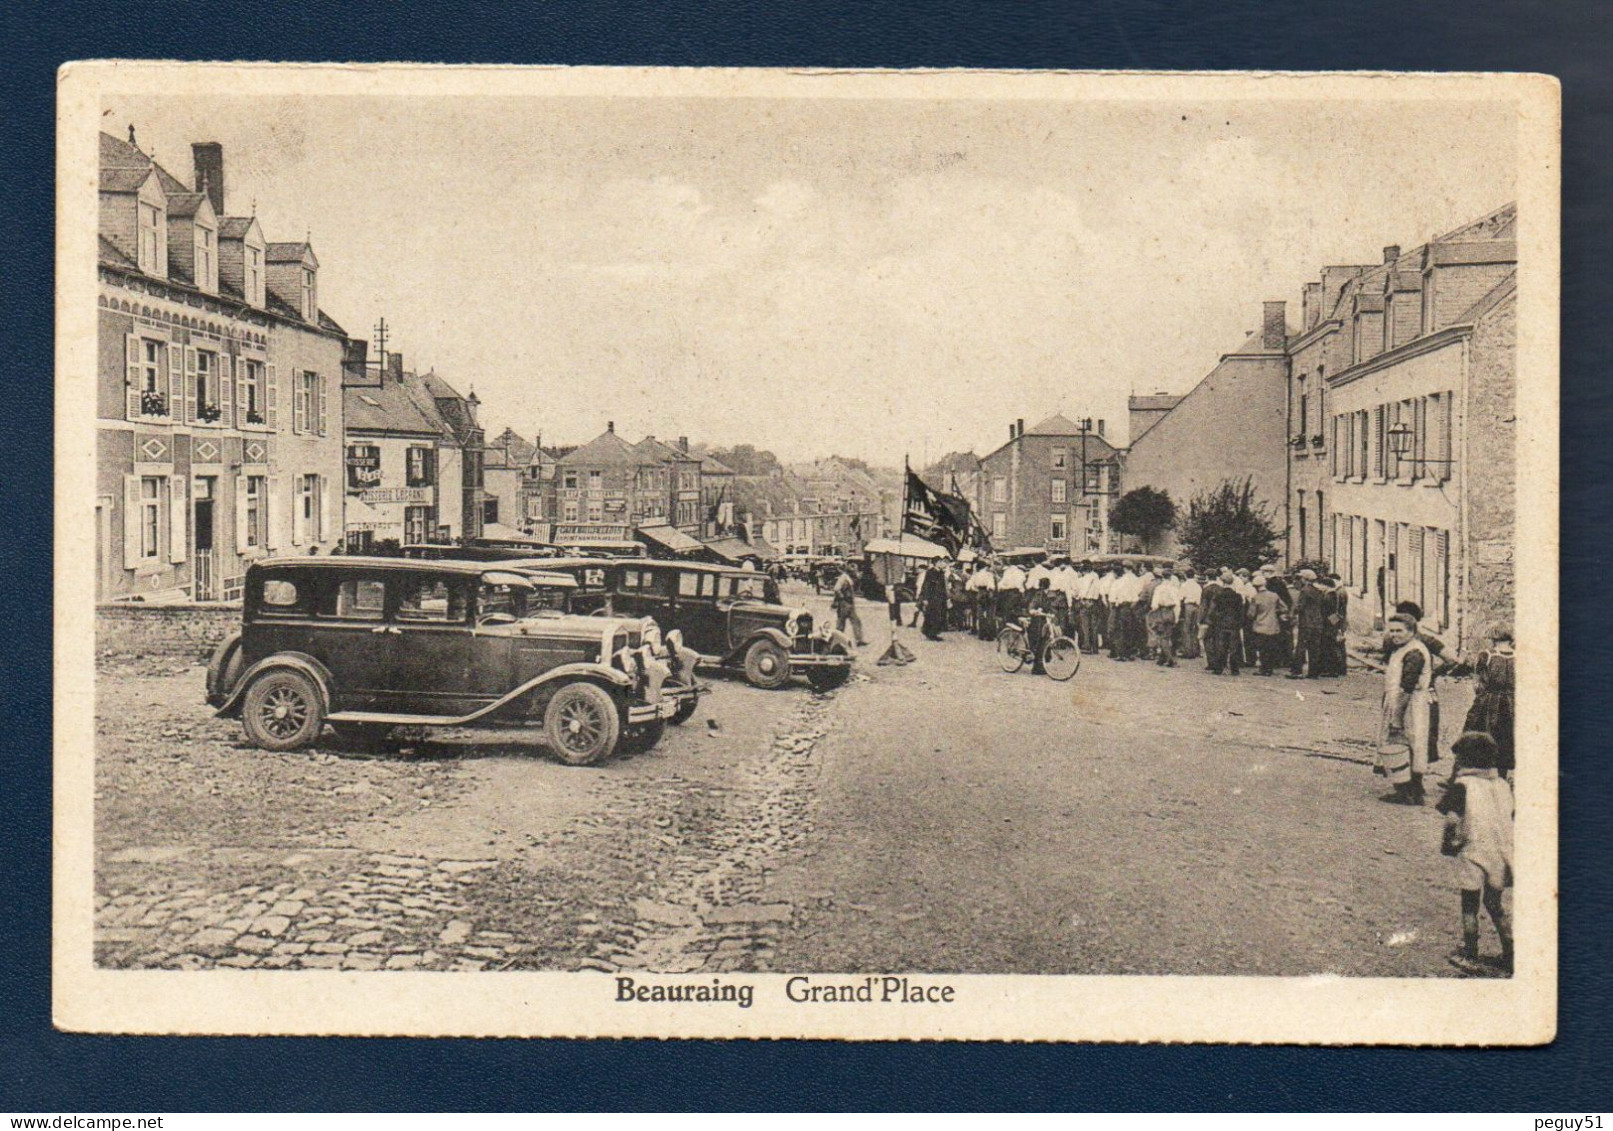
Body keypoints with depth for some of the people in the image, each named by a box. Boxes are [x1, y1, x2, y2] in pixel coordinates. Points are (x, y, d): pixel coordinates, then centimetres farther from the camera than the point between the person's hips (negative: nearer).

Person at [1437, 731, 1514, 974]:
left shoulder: (1462, 784, -10)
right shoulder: (1503, 785, 6)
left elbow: (1452, 818, -16)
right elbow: (1511, 818, 9)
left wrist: (1448, 841, -1)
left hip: (1473, 851, -5)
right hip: (1502, 852, 5)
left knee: (1469, 907, 7)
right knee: (1496, 904, 19)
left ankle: (1469, 957, 12)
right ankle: (1510, 956, 19)